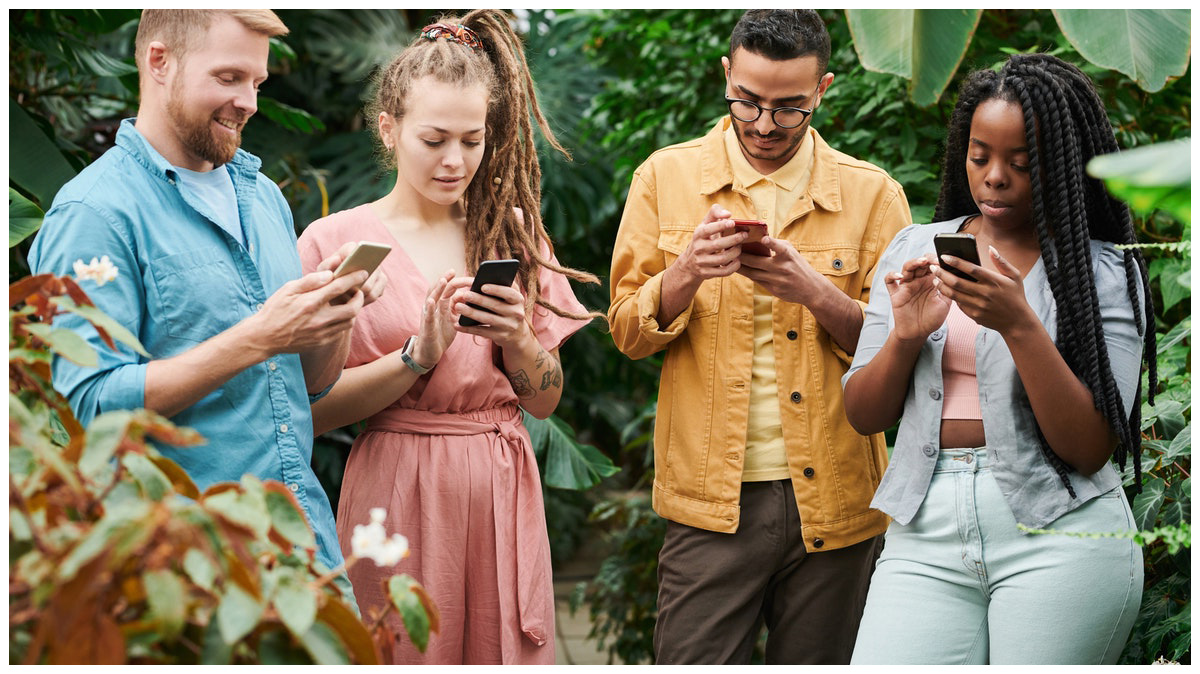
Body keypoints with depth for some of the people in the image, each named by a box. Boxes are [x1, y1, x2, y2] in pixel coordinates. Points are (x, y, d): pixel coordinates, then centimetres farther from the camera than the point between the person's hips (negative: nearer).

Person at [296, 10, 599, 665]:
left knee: (499, 650, 8)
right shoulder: (333, 240, -2)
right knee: (403, 652, 5)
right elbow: (315, 407, -7)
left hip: (501, 491, 3)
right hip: (396, 495, -3)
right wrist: (419, 355, -18)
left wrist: (517, 339, -10)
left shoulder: (513, 236, 9)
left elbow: (546, 401, 10)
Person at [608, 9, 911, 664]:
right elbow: (628, 329, 5)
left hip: (832, 503, 1)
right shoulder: (666, 176, 6)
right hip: (711, 500, 0)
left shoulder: (873, 195, 3)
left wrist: (816, 292, -16)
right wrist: (686, 272, -16)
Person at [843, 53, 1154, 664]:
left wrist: (1019, 324, -17)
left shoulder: (1104, 272, 0)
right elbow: (863, 416, 10)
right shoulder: (914, 248, 11)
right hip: (925, 530, 3)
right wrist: (906, 336, -9)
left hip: (1059, 531, -2)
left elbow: (1091, 449, -8)